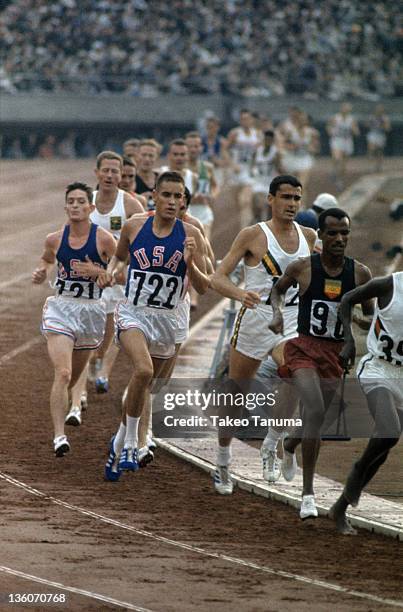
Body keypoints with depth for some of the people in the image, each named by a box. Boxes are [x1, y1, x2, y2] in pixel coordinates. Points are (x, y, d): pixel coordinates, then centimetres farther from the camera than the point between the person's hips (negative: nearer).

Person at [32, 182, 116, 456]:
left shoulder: (104, 239, -9)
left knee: (73, 377, 16)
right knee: (62, 373, -19)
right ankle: (59, 436, -24)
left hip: (91, 310, 0)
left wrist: (98, 272, -20)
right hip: (60, 308, 0)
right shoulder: (55, 240, 0)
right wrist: (42, 273, 1)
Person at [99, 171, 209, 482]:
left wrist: (190, 264, -23)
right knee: (143, 369, -28)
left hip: (166, 319, 2)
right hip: (132, 313, -2)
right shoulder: (134, 226, -2)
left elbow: (204, 287, -4)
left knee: (142, 386, 15)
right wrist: (112, 270, -3)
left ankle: (119, 443, 39)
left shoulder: (190, 235, -5)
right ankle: (130, 442, -15)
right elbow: (119, 256, 19)